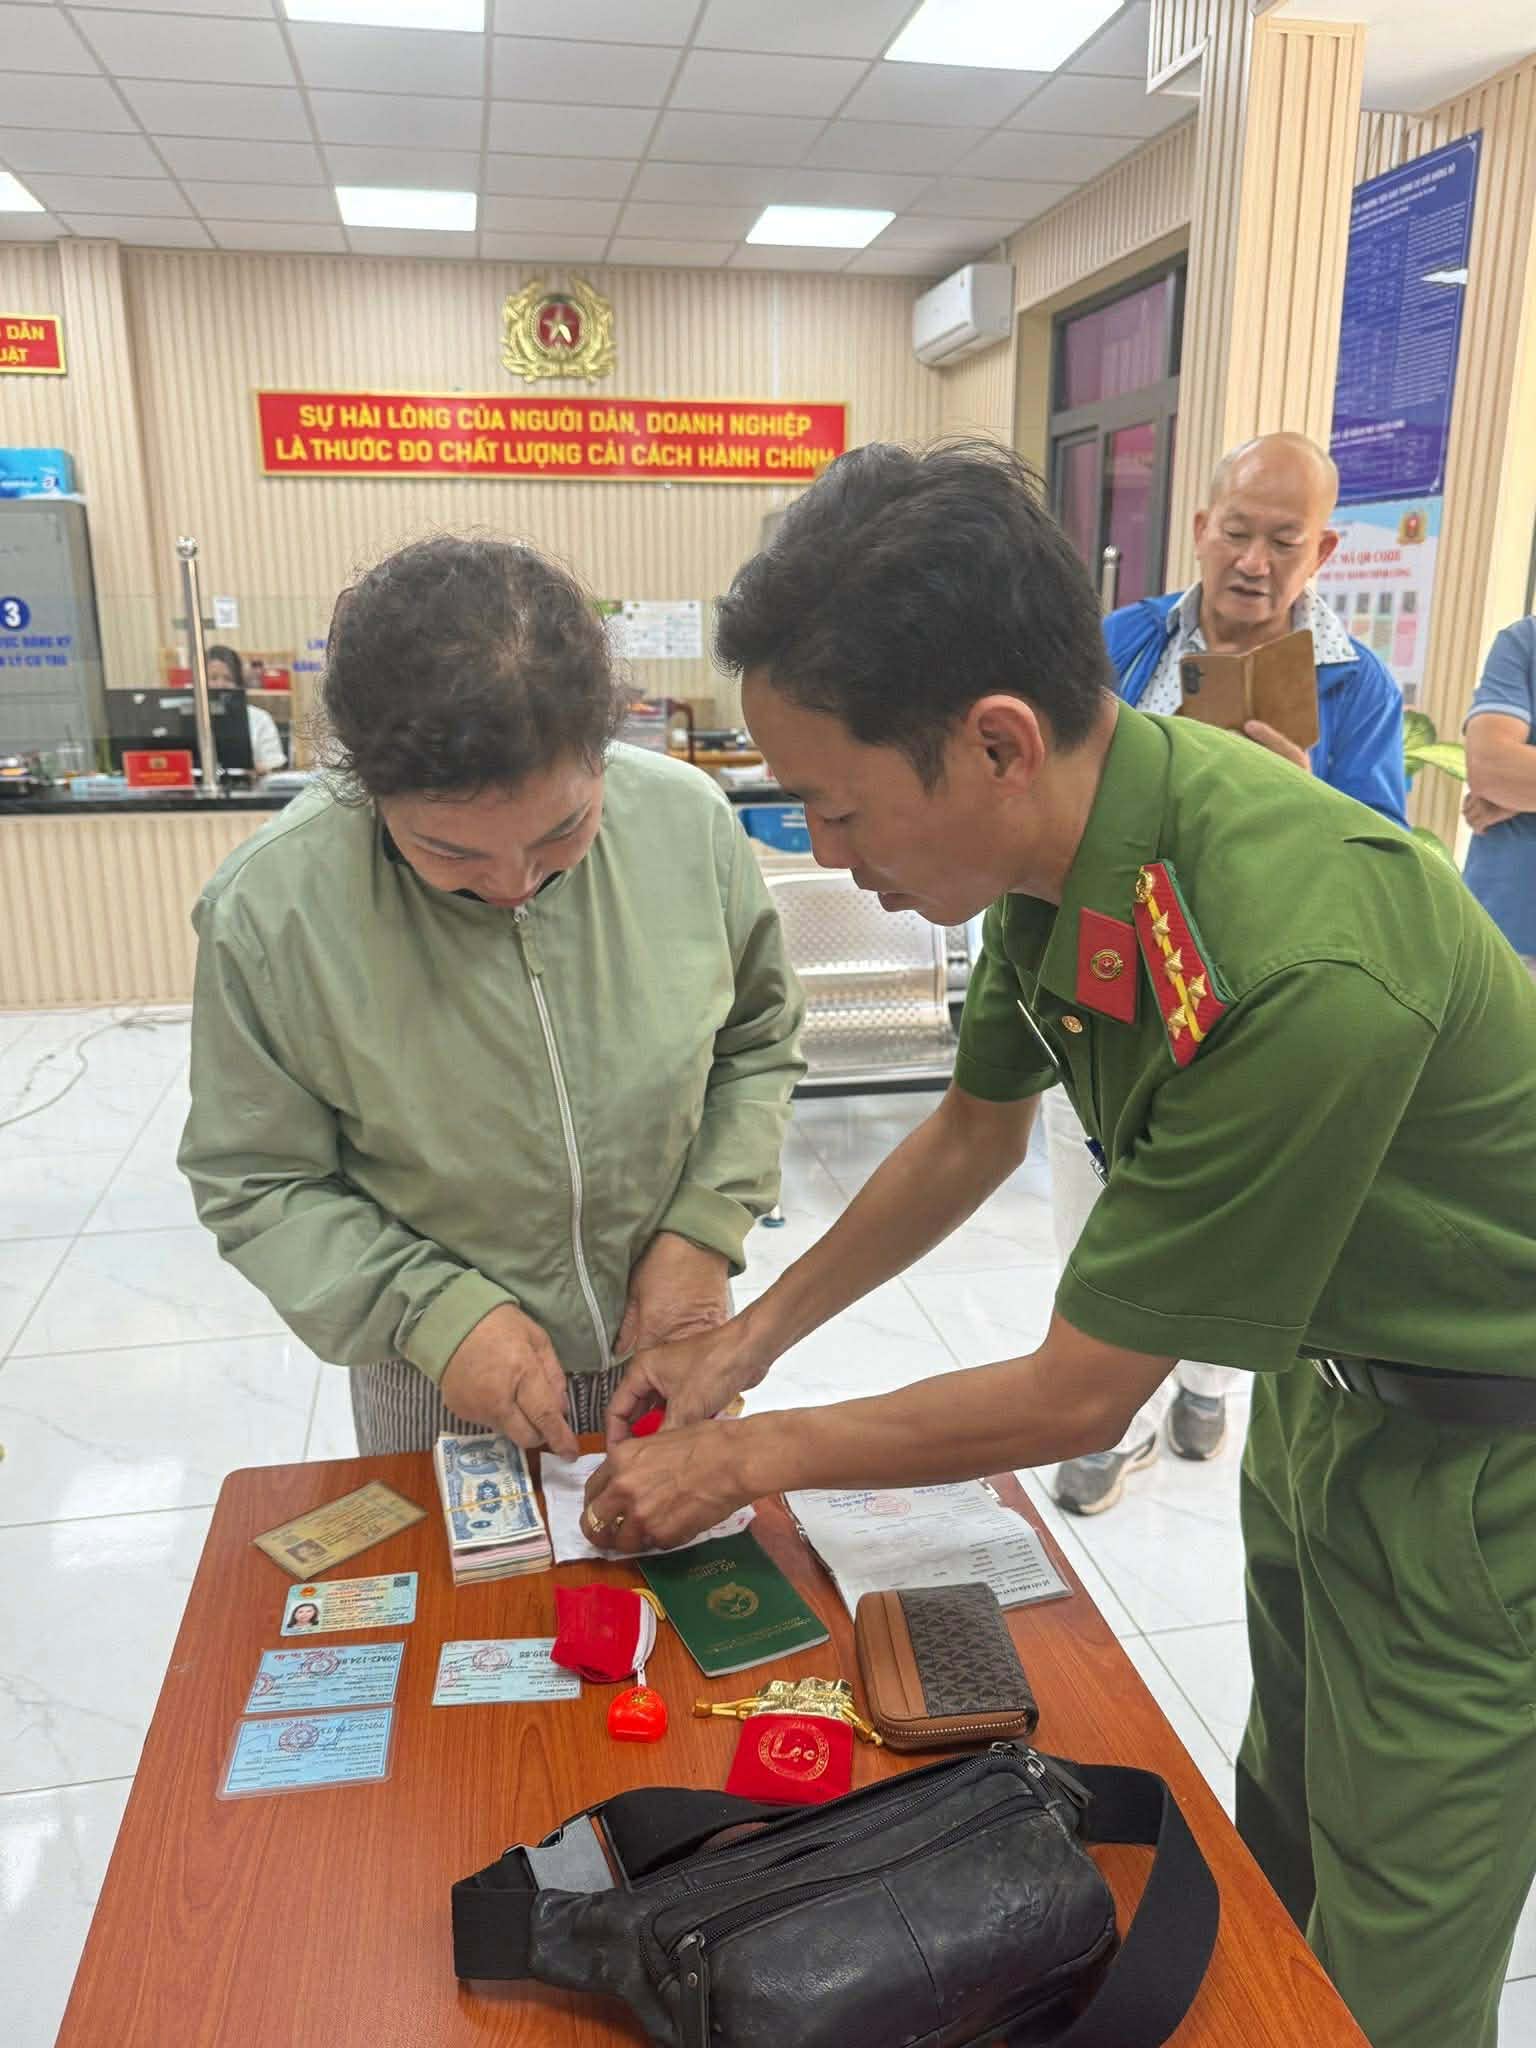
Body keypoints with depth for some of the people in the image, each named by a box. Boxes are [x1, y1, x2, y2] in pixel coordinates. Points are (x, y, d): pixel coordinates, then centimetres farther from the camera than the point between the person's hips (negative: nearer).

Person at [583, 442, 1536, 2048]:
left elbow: (1077, 1398, -26)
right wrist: (746, 1341, 5)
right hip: (1322, 1366, 7)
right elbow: (977, 1131, 3)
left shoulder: (1300, 967, -39)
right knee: (1276, 1837, 25)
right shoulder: (1069, 827, -14)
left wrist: (751, 1457, -13)